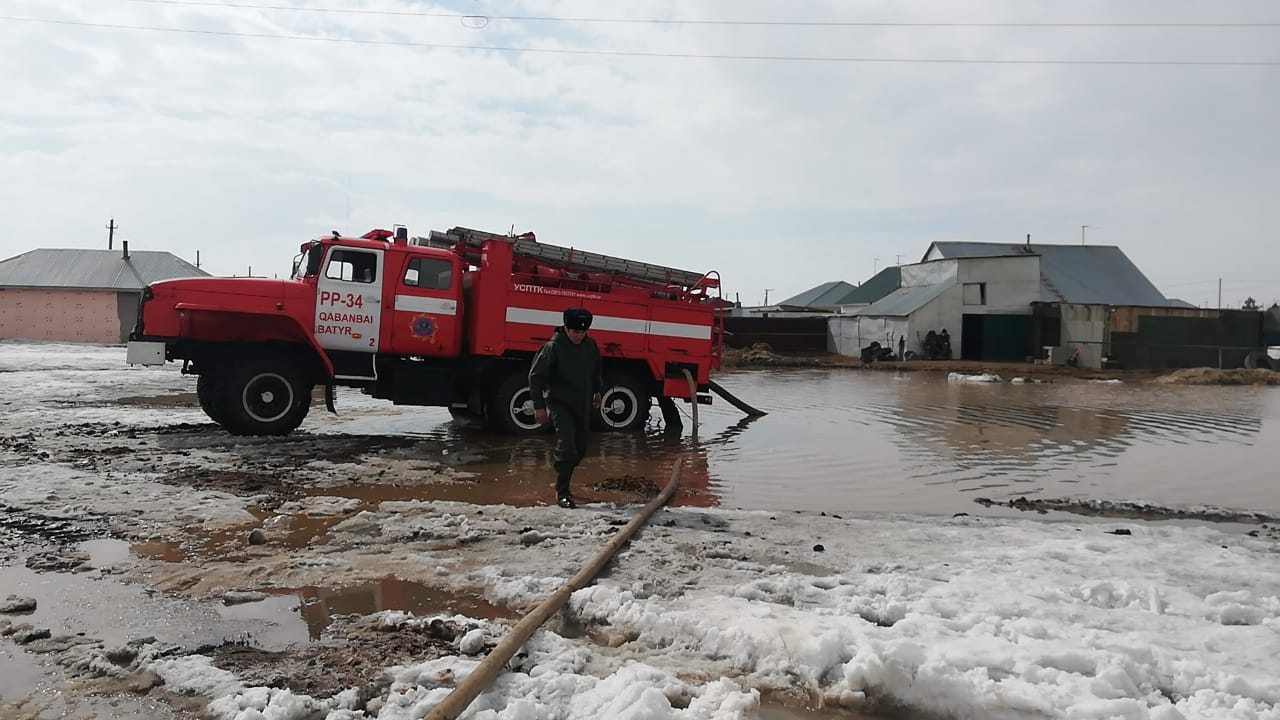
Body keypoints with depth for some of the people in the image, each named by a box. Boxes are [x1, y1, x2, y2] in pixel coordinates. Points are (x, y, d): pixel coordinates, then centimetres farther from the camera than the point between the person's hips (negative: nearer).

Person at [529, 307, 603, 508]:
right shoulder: (553, 348, -14)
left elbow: (596, 369, 23)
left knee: (579, 449, 10)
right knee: (566, 445, -18)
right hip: (559, 403, -6)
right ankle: (562, 492, -12)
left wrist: (597, 390, 18)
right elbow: (535, 376, -12)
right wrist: (539, 406, -15)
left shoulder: (590, 345, 3)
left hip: (582, 405, 6)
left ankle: (563, 483, 29)